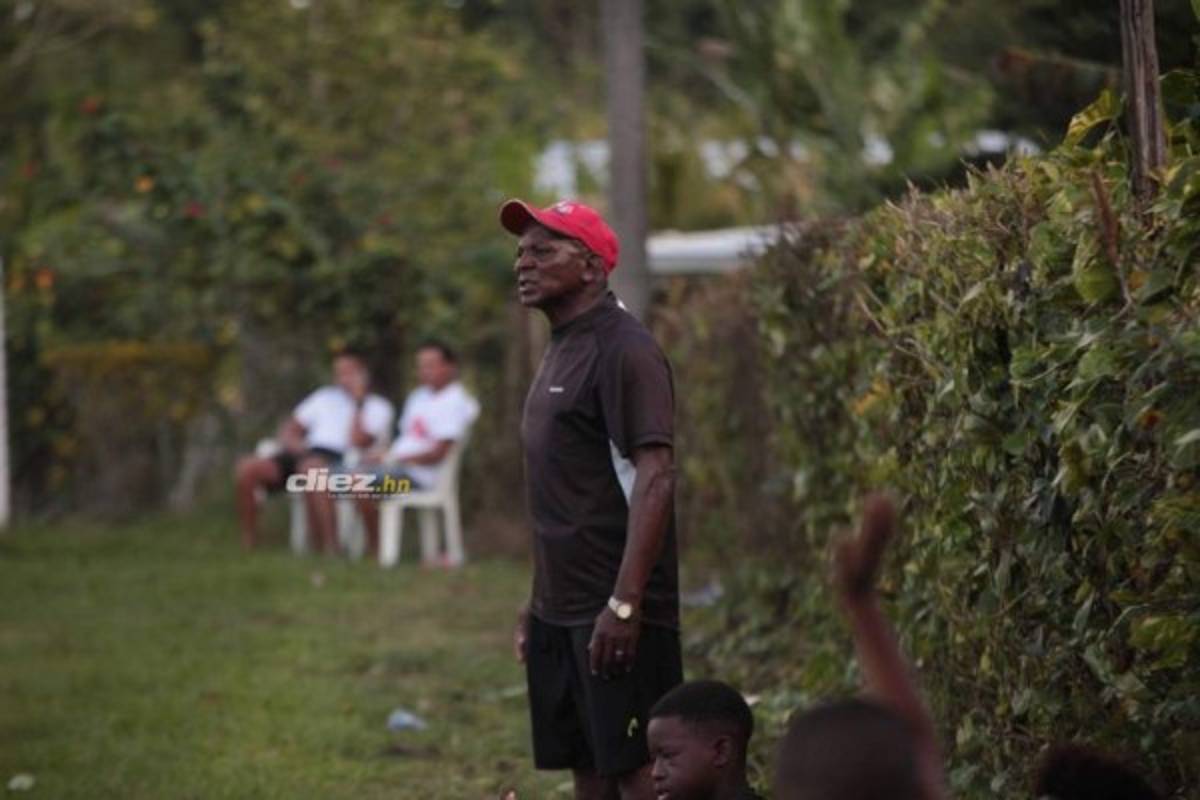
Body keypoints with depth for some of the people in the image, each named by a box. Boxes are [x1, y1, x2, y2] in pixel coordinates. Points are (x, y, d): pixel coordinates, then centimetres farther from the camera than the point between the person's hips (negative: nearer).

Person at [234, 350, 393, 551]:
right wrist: (295, 443, 4)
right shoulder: (324, 397, 29)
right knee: (247, 467, -20)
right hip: (304, 455, 6)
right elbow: (288, 429, 27)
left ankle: (327, 548, -43)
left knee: (311, 467, -43)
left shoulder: (378, 407, 12)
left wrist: (358, 401, 0)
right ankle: (248, 544, -14)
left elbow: (358, 442, -6)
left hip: (340, 460, -6)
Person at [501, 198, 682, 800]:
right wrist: (538, 598, 19)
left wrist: (623, 604, -25)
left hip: (614, 612, -9)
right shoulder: (560, 349, 15)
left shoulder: (623, 350, -13)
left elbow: (654, 481, -20)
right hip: (562, 610, 9)